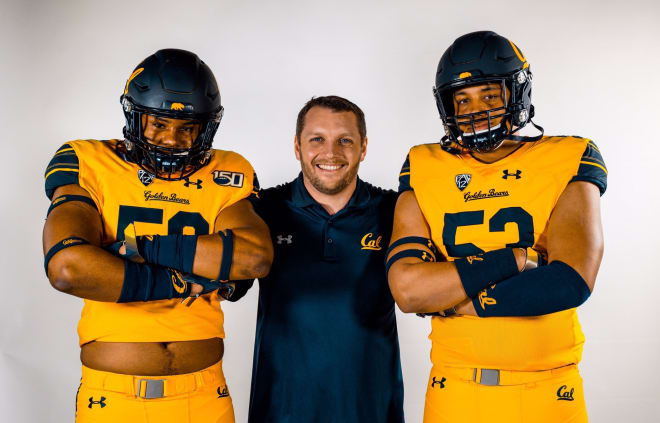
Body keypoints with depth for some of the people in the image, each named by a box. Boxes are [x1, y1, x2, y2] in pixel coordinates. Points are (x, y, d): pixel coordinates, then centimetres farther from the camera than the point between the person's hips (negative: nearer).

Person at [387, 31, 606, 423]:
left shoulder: (568, 163, -4)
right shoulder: (425, 171, -1)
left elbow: (571, 282, -19)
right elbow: (406, 288, -13)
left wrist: (446, 299, -15)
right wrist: (518, 260, -17)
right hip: (454, 391, 1)